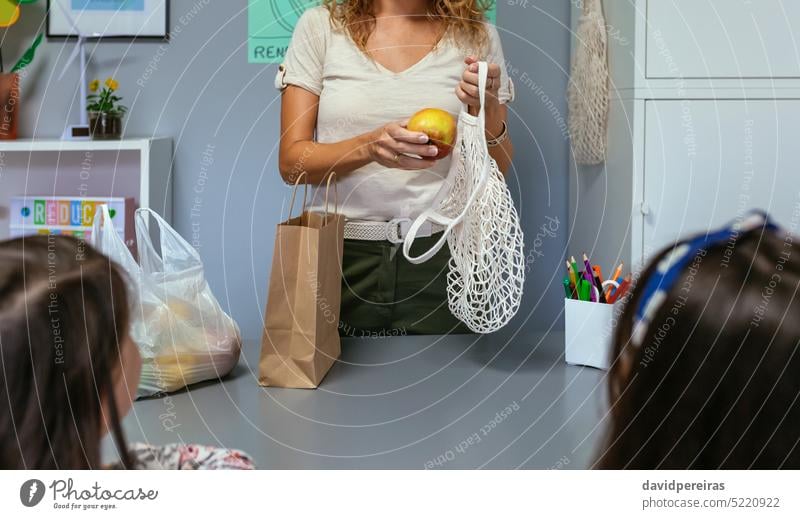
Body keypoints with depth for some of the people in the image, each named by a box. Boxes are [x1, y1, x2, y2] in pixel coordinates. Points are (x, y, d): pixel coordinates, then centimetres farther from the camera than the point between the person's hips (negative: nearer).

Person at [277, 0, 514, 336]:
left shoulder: (477, 36, 3)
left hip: (442, 255, 1)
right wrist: (370, 146, -22)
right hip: (341, 254, 0)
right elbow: (291, 162, -4)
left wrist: (487, 112, -14)